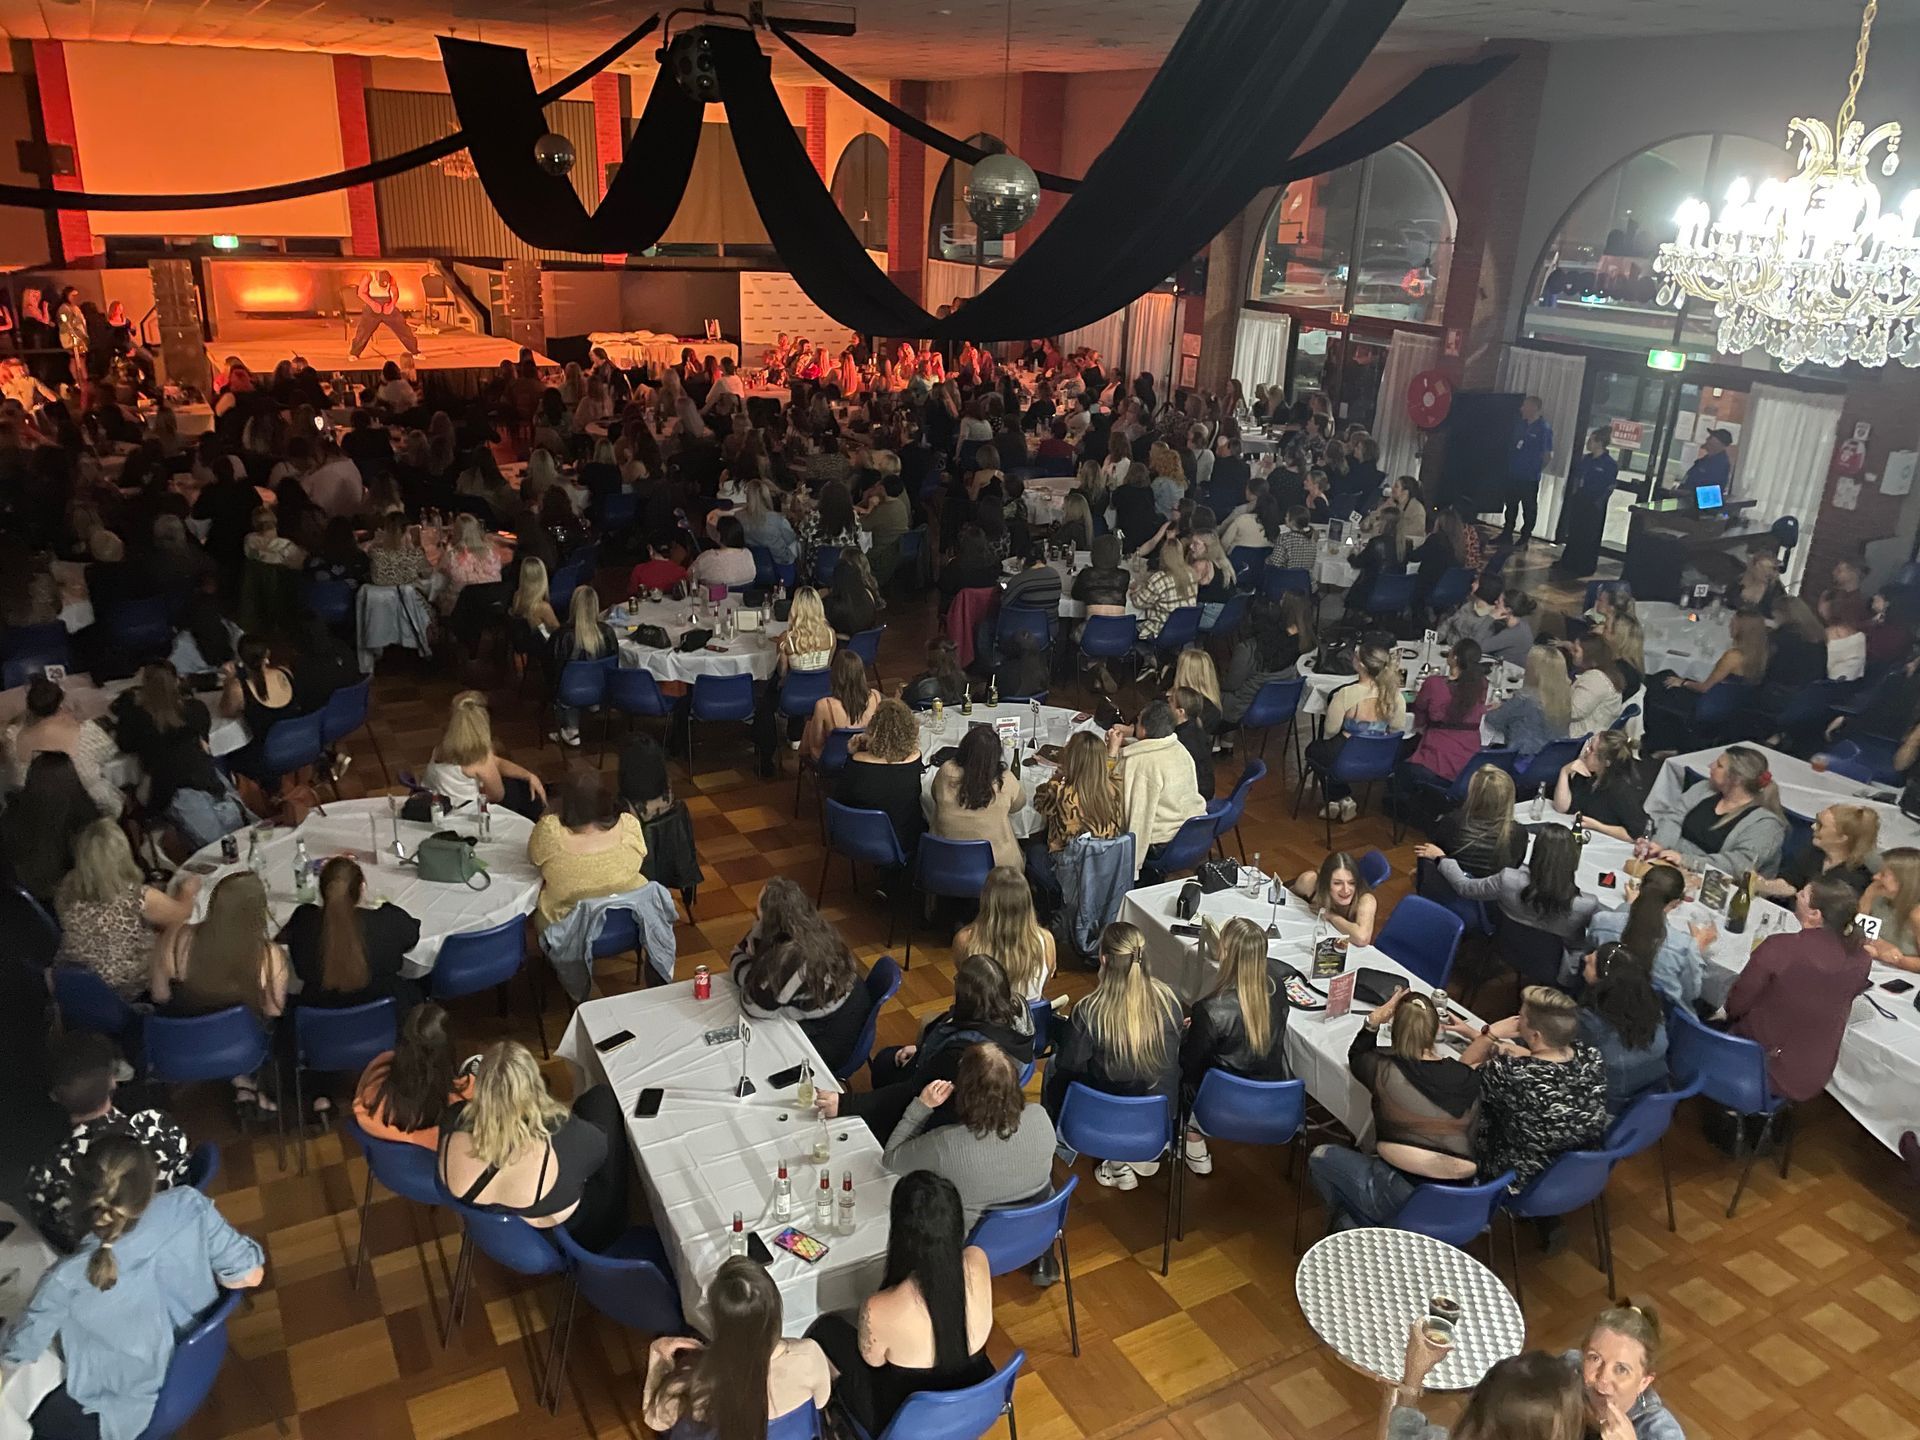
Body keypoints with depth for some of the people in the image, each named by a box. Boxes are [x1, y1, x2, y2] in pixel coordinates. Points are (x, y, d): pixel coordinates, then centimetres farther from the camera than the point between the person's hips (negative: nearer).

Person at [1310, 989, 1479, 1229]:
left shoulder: (1385, 1071, -11)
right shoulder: (1468, 1078, -5)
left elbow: (1356, 1057, 13)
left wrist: (1374, 1020, 5)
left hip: (1403, 1202, -4)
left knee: (1320, 1157, 18)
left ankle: (1353, 1228, 18)